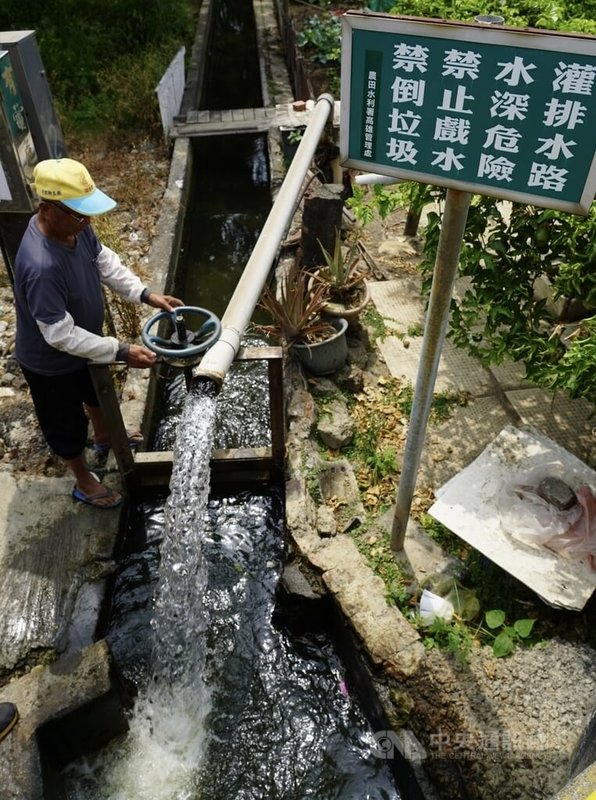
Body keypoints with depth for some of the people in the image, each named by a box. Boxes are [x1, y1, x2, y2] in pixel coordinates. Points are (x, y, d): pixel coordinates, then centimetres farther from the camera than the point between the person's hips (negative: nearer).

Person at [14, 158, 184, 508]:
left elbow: (105, 261, 2)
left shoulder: (73, 225, -16)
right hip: (51, 362, -8)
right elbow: (61, 336, -35)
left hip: (85, 341, 8)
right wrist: (122, 352, -32)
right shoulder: (40, 266, -41)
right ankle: (84, 482, 43)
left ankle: (104, 436, 64)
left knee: (97, 391, 33)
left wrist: (146, 294, -8)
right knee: (67, 424, 17)